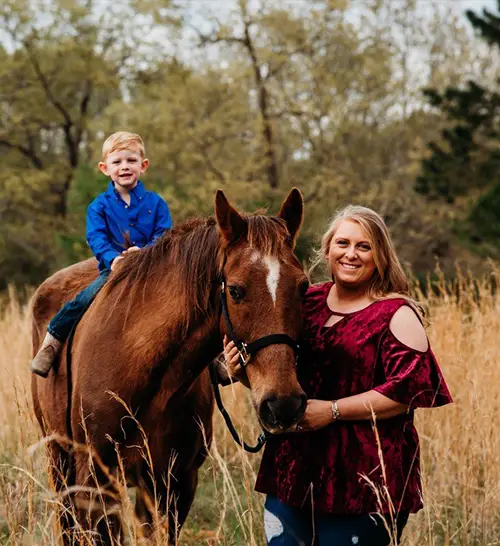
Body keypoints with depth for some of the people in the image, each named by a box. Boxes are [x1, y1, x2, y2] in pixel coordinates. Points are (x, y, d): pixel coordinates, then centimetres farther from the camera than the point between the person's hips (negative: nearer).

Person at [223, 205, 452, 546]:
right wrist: (243, 368, 0)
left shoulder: (396, 315, -5)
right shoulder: (307, 302, 11)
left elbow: (410, 390, -16)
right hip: (292, 468, 5)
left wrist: (333, 410, -19)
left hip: (362, 478, -5)